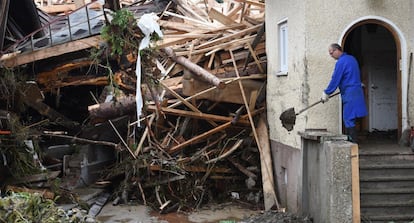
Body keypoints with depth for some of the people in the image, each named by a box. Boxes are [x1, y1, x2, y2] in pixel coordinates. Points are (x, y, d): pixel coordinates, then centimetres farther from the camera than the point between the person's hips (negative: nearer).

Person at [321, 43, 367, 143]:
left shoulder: (341, 62, -13)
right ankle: (350, 141, 15)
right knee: (348, 119, 12)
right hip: (357, 91, 10)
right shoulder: (352, 58, 16)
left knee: (348, 119, -8)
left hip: (349, 94, -10)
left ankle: (354, 143, -9)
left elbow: (335, 80, -11)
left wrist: (326, 93, -2)